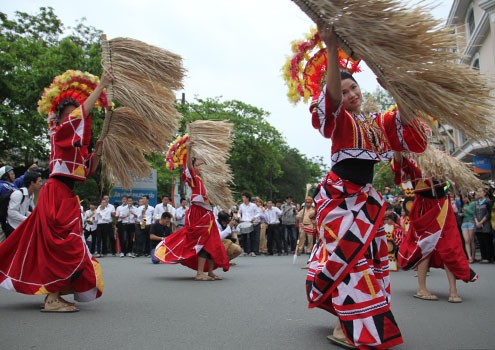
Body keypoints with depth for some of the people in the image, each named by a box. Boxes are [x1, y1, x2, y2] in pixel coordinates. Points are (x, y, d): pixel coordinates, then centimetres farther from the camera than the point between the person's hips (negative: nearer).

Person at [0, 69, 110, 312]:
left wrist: (96, 153, 5)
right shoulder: (60, 131, -5)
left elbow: (88, 171, 19)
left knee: (58, 244, 12)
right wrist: (101, 85, -14)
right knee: (64, 245, -11)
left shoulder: (76, 141, 18)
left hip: (63, 195, 9)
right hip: (57, 194, -9)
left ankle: (53, 293, 20)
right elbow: (84, 110, -20)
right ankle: (52, 299, -8)